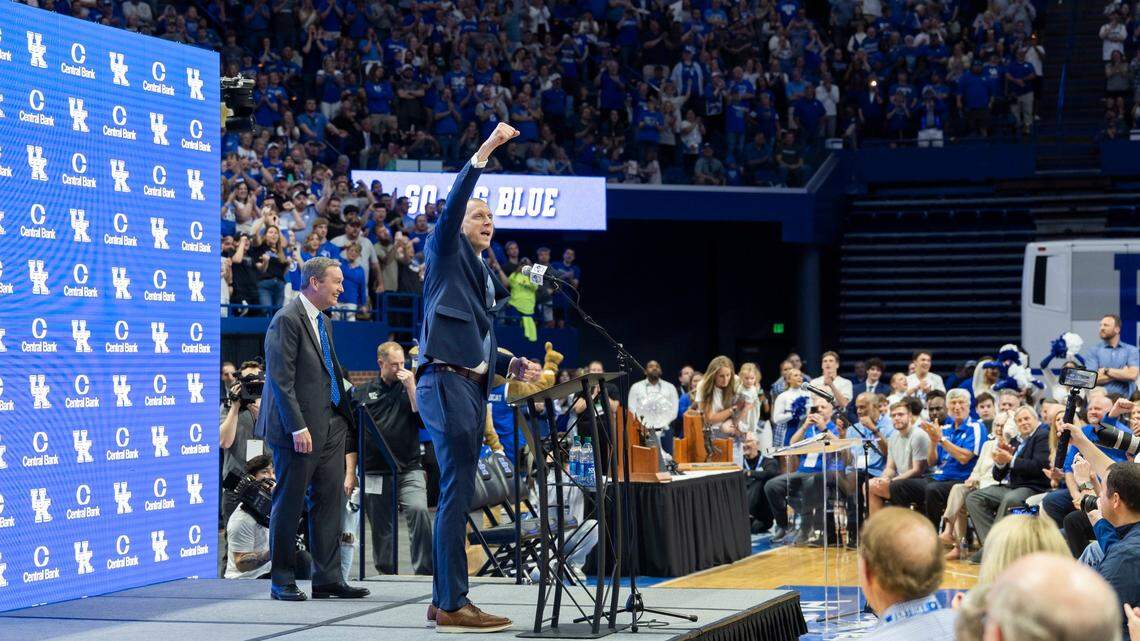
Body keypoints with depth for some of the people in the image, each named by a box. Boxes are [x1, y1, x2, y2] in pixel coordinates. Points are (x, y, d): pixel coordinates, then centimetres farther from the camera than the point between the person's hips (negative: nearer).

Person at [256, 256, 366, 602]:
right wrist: (298, 427, -21)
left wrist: (345, 420, 14)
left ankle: (327, 578, 11)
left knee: (330, 501, 7)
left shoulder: (323, 322, 17)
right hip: (299, 428, -9)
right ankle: (282, 581, 6)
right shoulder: (287, 320, -12)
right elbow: (281, 379, -17)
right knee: (289, 503, -1)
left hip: (330, 426, 9)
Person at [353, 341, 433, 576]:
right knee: (381, 528, 3)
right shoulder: (363, 393, 12)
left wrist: (411, 389, -7)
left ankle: (424, 571, -19)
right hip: (375, 472, 1)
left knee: (419, 511, -23)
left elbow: (424, 420, -3)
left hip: (409, 469, -1)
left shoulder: (411, 387, 12)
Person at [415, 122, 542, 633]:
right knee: (457, 491, -12)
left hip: (473, 387, 9)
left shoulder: (486, 279, 24)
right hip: (446, 382, -9)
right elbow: (451, 205, -16)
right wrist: (483, 153, -22)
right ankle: (452, 605, -13)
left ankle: (444, 600, 12)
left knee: (457, 495, 9)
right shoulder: (446, 253, 2)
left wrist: (511, 366, 10)